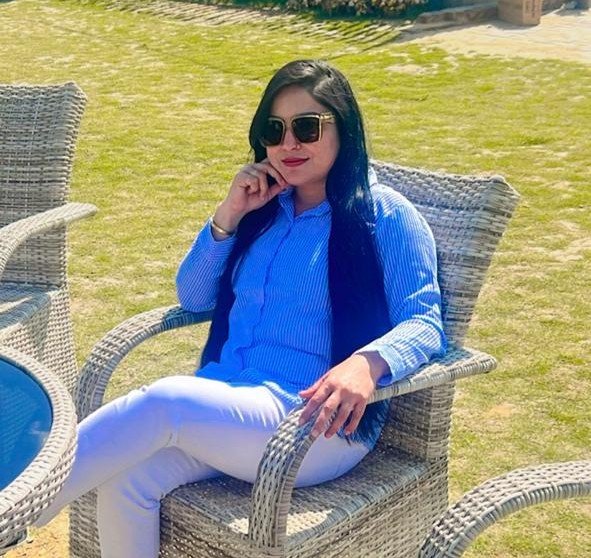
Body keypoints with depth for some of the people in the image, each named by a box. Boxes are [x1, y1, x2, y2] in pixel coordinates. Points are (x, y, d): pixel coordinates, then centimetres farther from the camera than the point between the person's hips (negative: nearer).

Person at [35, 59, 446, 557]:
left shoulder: (386, 214, 0)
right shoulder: (266, 206, 16)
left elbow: (424, 322, -7)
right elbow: (192, 298, 17)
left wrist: (366, 362, -29)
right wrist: (229, 214, 3)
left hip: (317, 424, -5)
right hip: (220, 402, 5)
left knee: (165, 400, -31)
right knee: (125, 481, -25)